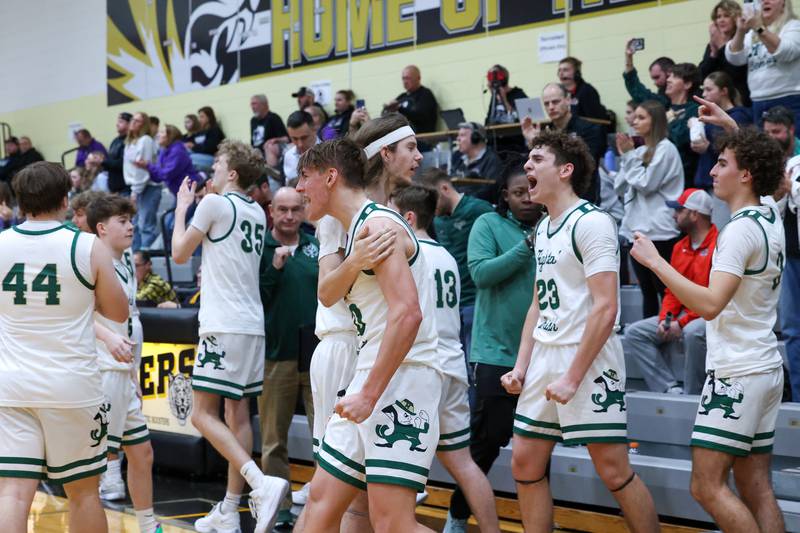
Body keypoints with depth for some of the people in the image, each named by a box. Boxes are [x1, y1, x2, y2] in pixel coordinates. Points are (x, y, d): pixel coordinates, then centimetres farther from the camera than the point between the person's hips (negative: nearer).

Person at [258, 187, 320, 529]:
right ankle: (279, 507, 16)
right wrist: (274, 268, -17)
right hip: (276, 355, -2)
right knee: (274, 440, 6)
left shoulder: (316, 247, 8)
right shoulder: (261, 249, -2)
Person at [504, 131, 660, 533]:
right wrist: (521, 367, 10)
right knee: (524, 464, 8)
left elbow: (606, 308, -18)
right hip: (545, 358, 9)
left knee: (614, 471, -6)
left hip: (588, 358, -9)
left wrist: (573, 377, -19)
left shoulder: (591, 222, -12)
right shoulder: (542, 228, 14)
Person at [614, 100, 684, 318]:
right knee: (647, 290, 11)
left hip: (658, 231, -8)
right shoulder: (639, 151, 15)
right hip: (636, 228, 8)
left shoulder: (665, 149, -7)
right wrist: (624, 156, 4)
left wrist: (629, 156, -4)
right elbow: (620, 188, 14)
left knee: (664, 290, -5)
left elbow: (645, 184, -12)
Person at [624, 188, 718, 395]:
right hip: (681, 315, 8)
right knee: (634, 333, -6)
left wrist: (683, 322, -21)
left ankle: (692, 395, -21)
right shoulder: (679, 248, 14)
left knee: (693, 332, -40)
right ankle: (670, 389, -15)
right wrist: (665, 319, -3)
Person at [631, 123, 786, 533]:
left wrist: (654, 261, -23)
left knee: (707, 487, -7)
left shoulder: (740, 230, -18)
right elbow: (756, 157, 32)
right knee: (756, 489, 9)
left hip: (737, 373, -9)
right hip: (765, 368, 9)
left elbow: (710, 304, -27)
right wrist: (731, 127, 33)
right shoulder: (770, 215, 8)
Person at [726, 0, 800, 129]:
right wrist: (741, 32, -11)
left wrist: (760, 29, -24)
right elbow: (733, 58, 4)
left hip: (789, 103, -5)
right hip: (759, 104, 5)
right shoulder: (752, 33, 16)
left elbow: (785, 53, -16)